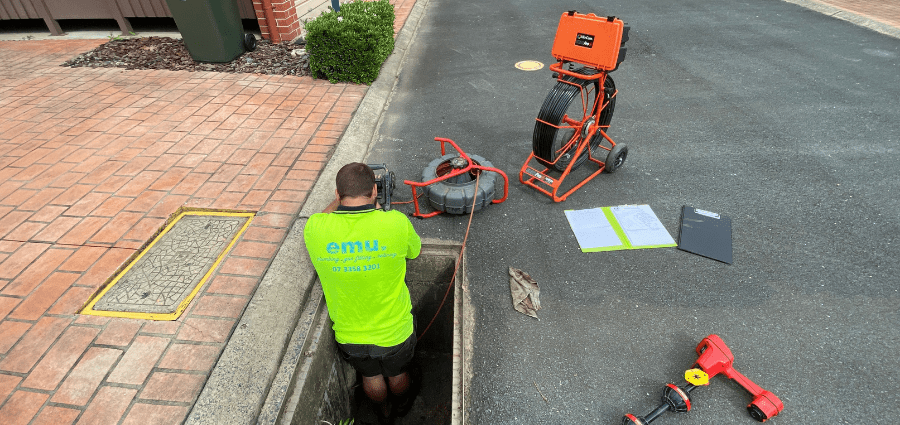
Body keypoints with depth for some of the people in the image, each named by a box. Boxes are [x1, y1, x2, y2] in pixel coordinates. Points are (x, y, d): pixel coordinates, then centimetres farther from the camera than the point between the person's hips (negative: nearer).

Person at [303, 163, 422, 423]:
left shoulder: (315, 229, -22)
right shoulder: (396, 222, -27)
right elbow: (414, 251, -3)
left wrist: (340, 199, 16)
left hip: (349, 337, 2)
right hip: (395, 332, -1)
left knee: (371, 376, 33)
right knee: (397, 374, 31)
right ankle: (402, 404, 62)